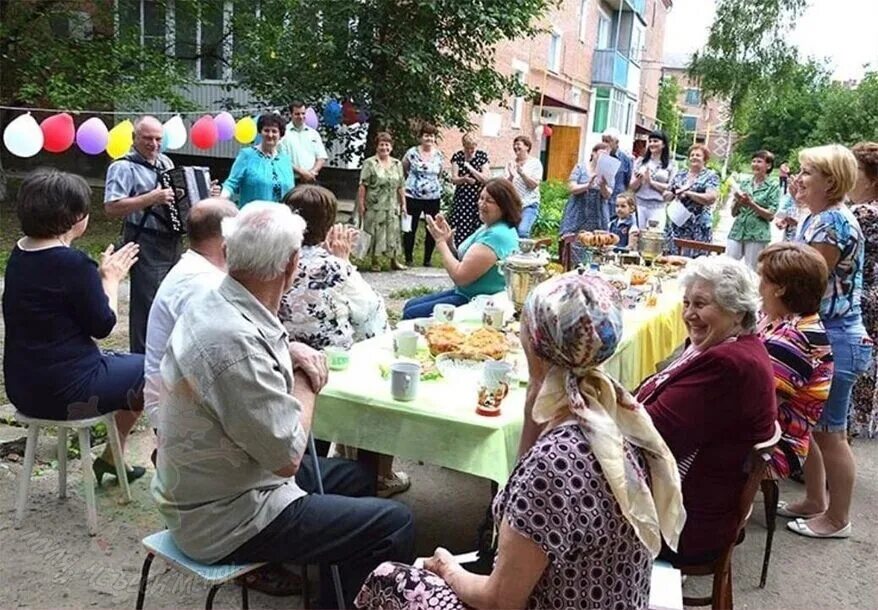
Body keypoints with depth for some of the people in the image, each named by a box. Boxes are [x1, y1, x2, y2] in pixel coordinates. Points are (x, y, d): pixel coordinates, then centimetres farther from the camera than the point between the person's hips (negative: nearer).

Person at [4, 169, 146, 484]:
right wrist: (111, 278, -1)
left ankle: (111, 458, 32)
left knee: (130, 364, 26)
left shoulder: (20, 253, 4)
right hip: (64, 390, -9)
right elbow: (103, 325, -12)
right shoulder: (72, 263, -24)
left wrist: (99, 273, 9)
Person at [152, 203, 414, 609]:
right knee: (393, 524, -9)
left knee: (356, 478, 22)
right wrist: (306, 386, -8)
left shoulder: (213, 302, -2)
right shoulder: (234, 342, -32)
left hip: (210, 486, 10)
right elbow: (288, 456, -25)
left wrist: (293, 353, 0)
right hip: (223, 518, -10)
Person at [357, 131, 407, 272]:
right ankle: (374, 262, 12)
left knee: (393, 232, 6)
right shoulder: (369, 163, -3)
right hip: (374, 206, -4)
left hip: (392, 207, 4)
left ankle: (394, 261, 15)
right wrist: (361, 204, -11)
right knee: (375, 233, 1)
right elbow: (363, 185, -7)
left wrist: (403, 203, 9)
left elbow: (401, 186, 13)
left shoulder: (397, 164, 12)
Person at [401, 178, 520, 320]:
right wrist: (449, 243, -3)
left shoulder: (497, 235, -24)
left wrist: (441, 241, -14)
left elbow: (460, 276, -26)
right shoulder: (488, 228, 8)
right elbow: (463, 264, 13)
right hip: (465, 292, 10)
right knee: (410, 305, 16)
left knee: (411, 315, -8)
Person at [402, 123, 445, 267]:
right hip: (413, 197, -2)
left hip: (433, 197, 2)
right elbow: (402, 170, 8)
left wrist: (433, 184, 13)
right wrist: (412, 180, 12)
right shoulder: (412, 152, -4)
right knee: (410, 229, 3)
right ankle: (408, 259, 16)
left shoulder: (439, 155, 5)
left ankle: (427, 259, 16)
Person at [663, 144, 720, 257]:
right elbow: (666, 196, 17)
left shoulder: (710, 176, 2)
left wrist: (687, 193, -12)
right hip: (675, 224, 4)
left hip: (697, 228, -4)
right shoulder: (680, 174, 15)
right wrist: (676, 193, -4)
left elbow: (711, 198, -13)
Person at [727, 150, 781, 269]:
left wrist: (751, 204, -18)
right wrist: (738, 202, -10)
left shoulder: (773, 186, 0)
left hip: (757, 234, -3)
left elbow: (770, 215, -7)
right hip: (737, 231, 4)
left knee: (750, 270, 0)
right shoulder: (744, 182, 10)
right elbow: (733, 213, 12)